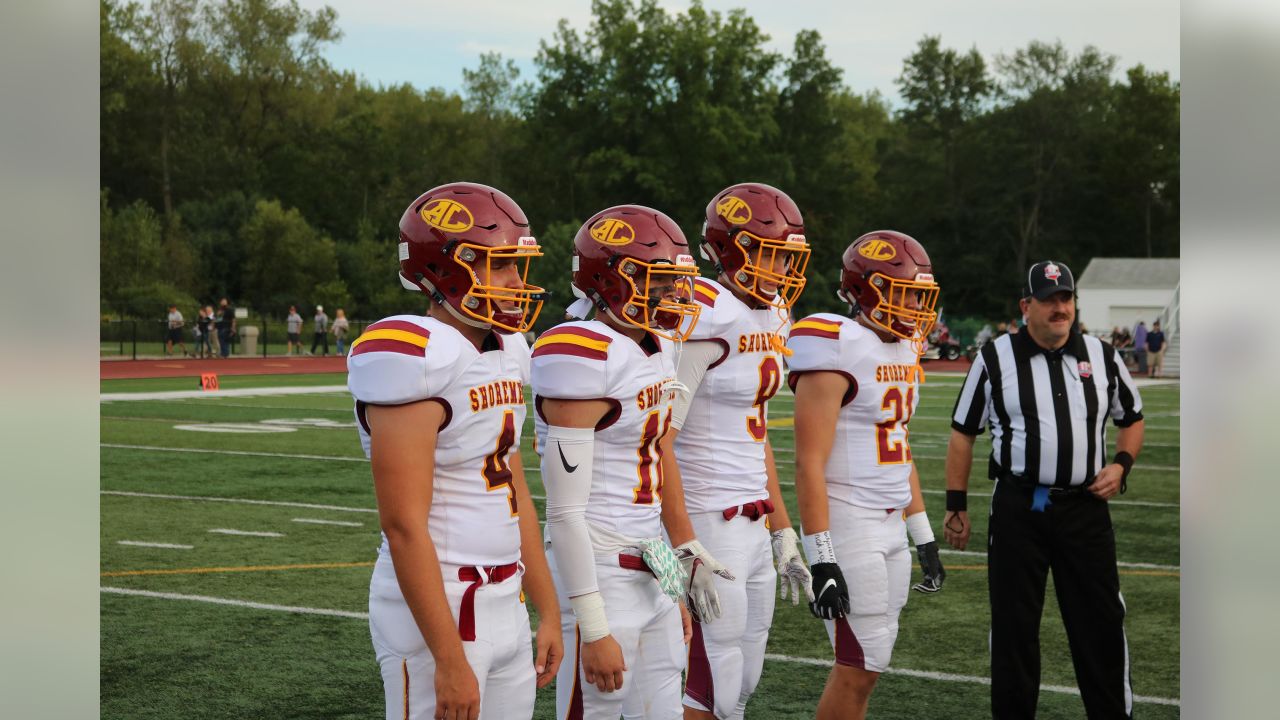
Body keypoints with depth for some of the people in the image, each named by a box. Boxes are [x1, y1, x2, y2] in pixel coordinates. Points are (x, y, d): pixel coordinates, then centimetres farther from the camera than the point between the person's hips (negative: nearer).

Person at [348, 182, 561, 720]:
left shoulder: (505, 351, 9)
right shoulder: (415, 358, -18)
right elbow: (404, 526, -21)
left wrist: (548, 612, 17)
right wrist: (449, 660, -21)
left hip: (505, 608, 8)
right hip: (438, 612, -8)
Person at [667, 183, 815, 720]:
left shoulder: (768, 318, 11)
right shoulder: (707, 318, -17)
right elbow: (658, 442, -20)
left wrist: (782, 531, 20)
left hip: (753, 524, 9)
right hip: (709, 525, -9)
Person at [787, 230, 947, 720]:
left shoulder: (903, 350, 12)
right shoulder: (837, 351, -15)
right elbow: (809, 463, -18)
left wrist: (923, 537, 21)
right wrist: (820, 557, -22)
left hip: (891, 527, 8)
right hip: (848, 526, -8)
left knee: (865, 661, 11)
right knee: (860, 666, -5)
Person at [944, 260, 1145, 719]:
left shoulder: (1102, 357, 7)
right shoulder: (995, 359, 0)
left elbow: (1132, 419, 20)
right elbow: (963, 433, 4)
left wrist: (1121, 464, 0)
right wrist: (956, 505, 2)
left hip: (1085, 507, 2)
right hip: (1017, 509, -2)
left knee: (1102, 621, 5)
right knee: (1013, 624, 5)